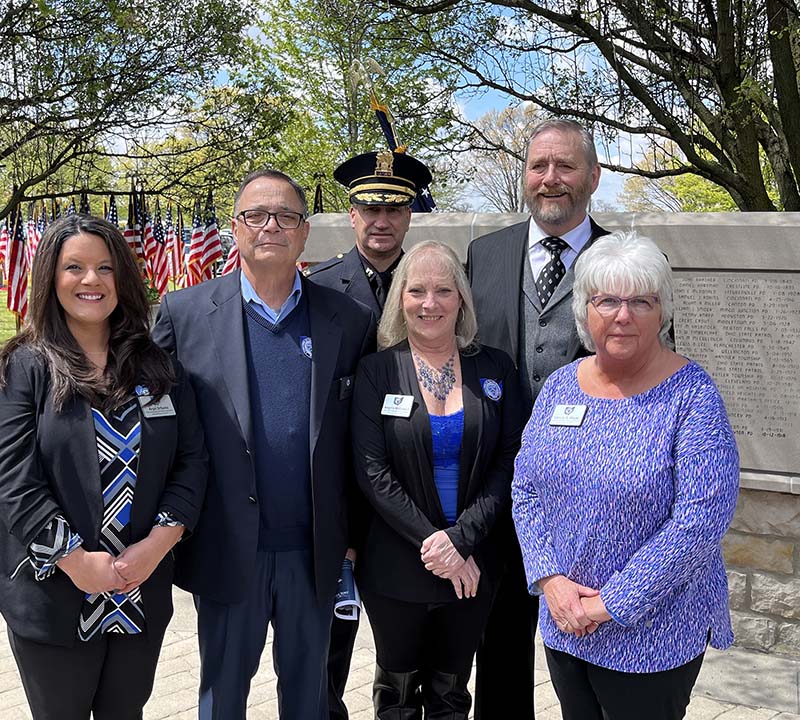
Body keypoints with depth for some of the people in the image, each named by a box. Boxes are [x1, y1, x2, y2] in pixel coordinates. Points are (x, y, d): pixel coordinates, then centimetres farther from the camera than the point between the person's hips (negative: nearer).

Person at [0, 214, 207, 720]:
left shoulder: (159, 366, 4)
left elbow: (192, 459, 2)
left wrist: (158, 543, -11)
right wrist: (77, 560, -17)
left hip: (144, 594, 3)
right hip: (54, 597, -3)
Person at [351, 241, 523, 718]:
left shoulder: (495, 369, 0)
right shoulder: (377, 371, -5)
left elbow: (508, 464, -4)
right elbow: (372, 472, -11)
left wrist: (460, 537, -16)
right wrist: (431, 543, -17)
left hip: (473, 566, 1)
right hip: (395, 567, -1)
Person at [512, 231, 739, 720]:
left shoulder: (691, 395, -14)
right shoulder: (559, 387, 1)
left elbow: (703, 517, -20)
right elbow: (526, 490, 4)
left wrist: (612, 603, -19)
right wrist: (550, 579, -10)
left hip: (654, 633, -5)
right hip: (562, 624, 5)